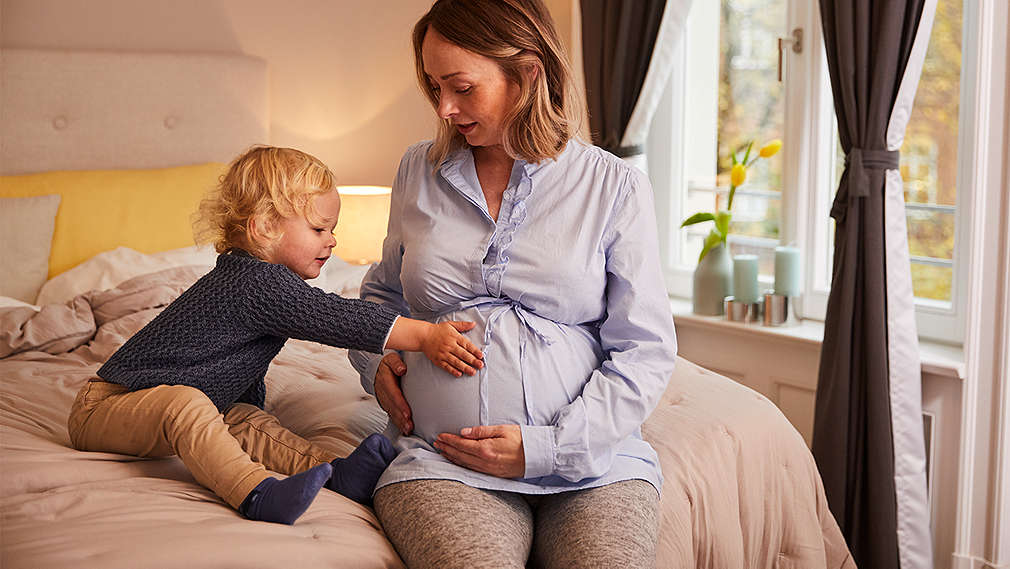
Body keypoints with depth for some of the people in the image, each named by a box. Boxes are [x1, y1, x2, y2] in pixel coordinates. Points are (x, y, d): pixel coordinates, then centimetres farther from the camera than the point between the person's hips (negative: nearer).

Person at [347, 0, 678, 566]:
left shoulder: (615, 186, 3)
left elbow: (645, 352, 0)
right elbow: (384, 291, 31)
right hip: (443, 463, 1)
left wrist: (546, 448, -10)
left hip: (590, 458, 0)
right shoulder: (419, 171, 14)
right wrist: (375, 357, 8)